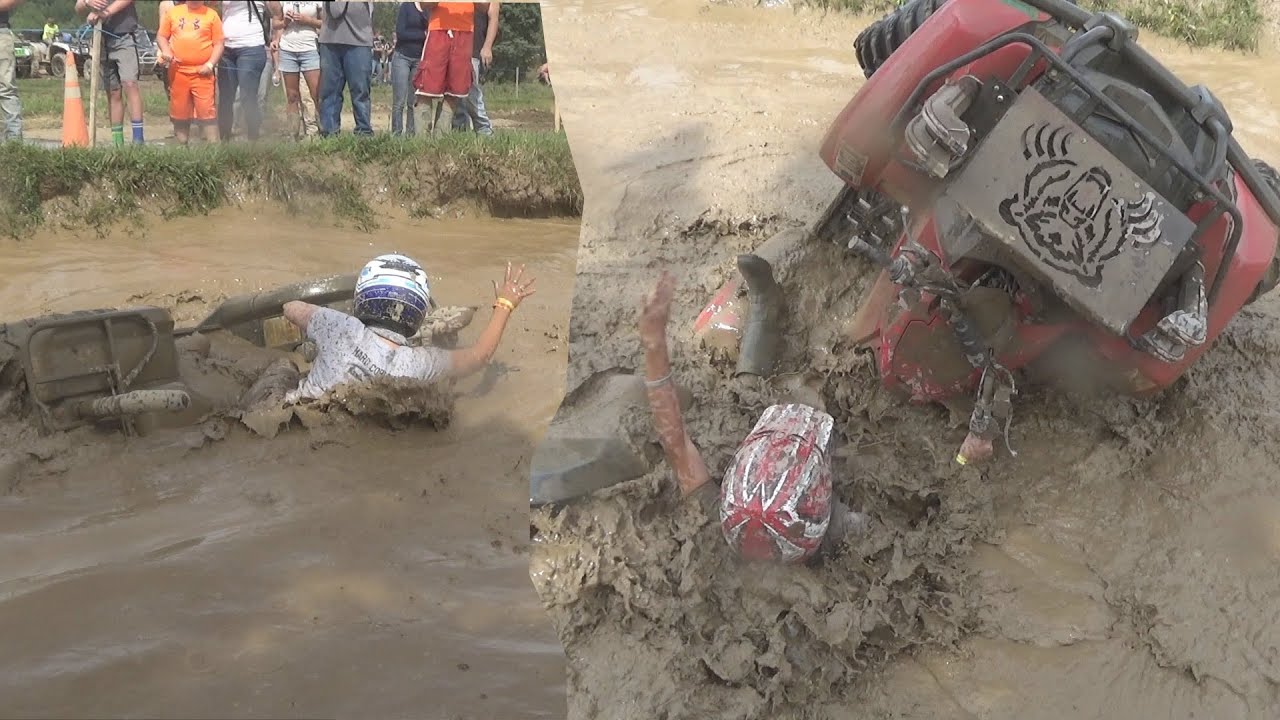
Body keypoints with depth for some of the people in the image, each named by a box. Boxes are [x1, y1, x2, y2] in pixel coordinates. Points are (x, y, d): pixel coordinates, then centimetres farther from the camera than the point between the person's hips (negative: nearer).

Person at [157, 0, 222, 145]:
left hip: (202, 72, -3)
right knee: (179, 111, 9)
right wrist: (166, 51, -6)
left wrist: (210, 64, -10)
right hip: (178, 71, 3)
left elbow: (219, 43, 2)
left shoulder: (211, 15, 3)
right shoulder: (173, 12, 10)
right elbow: (161, 36, 15)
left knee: (207, 110, -9)